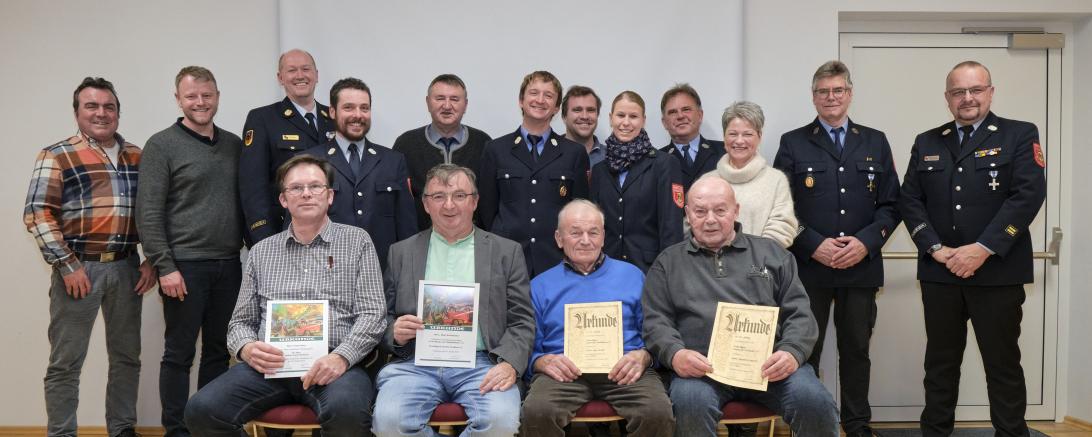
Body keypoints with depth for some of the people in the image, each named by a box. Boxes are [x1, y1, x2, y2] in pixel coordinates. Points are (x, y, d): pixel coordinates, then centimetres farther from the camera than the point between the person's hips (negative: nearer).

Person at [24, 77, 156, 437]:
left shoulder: (137, 157, 10)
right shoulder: (56, 157, -3)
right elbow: (38, 216, -8)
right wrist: (67, 265, -13)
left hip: (127, 268, 4)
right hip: (79, 268, -4)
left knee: (126, 357, 12)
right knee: (65, 362, 3)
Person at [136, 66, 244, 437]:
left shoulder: (235, 144, 11)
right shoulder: (161, 146, -3)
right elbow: (148, 213, -7)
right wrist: (165, 267, -13)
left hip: (229, 266, 5)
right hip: (185, 266, -4)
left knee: (219, 351, 10)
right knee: (178, 354, 4)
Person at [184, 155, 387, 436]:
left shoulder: (357, 241, 10)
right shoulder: (261, 252, 18)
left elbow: (373, 314, 2)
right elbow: (241, 321, 19)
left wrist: (341, 357, -16)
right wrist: (247, 348, -5)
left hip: (333, 364, -3)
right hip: (271, 364, 3)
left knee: (347, 412, -36)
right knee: (202, 411, -22)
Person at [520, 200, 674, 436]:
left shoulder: (631, 275, 18)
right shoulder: (540, 286, 17)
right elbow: (529, 349, 12)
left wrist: (642, 357, -9)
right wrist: (544, 361, -11)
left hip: (623, 370, 1)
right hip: (564, 372, 0)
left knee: (658, 412, -30)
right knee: (537, 411, -32)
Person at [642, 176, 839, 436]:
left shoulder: (771, 253, 19)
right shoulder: (669, 263, 17)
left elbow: (799, 313, 13)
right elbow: (656, 321, 8)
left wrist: (793, 352, -8)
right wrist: (675, 353, -13)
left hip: (770, 364, 2)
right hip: (702, 366, -1)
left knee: (816, 403, -25)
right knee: (690, 402, -34)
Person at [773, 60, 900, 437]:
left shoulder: (875, 142, 11)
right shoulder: (793, 144, 4)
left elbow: (891, 204, 6)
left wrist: (865, 242, -9)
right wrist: (814, 245, -13)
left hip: (862, 267, 2)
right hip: (808, 268, -2)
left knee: (856, 350, 11)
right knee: (805, 351, 5)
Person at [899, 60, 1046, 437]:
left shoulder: (1020, 135, 2)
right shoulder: (927, 143, 12)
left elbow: (1028, 195, -10)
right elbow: (909, 200, 5)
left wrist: (983, 249, -18)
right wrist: (935, 248, -9)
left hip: (998, 272, -3)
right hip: (939, 273, 3)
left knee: (1003, 363, 6)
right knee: (940, 362, 11)